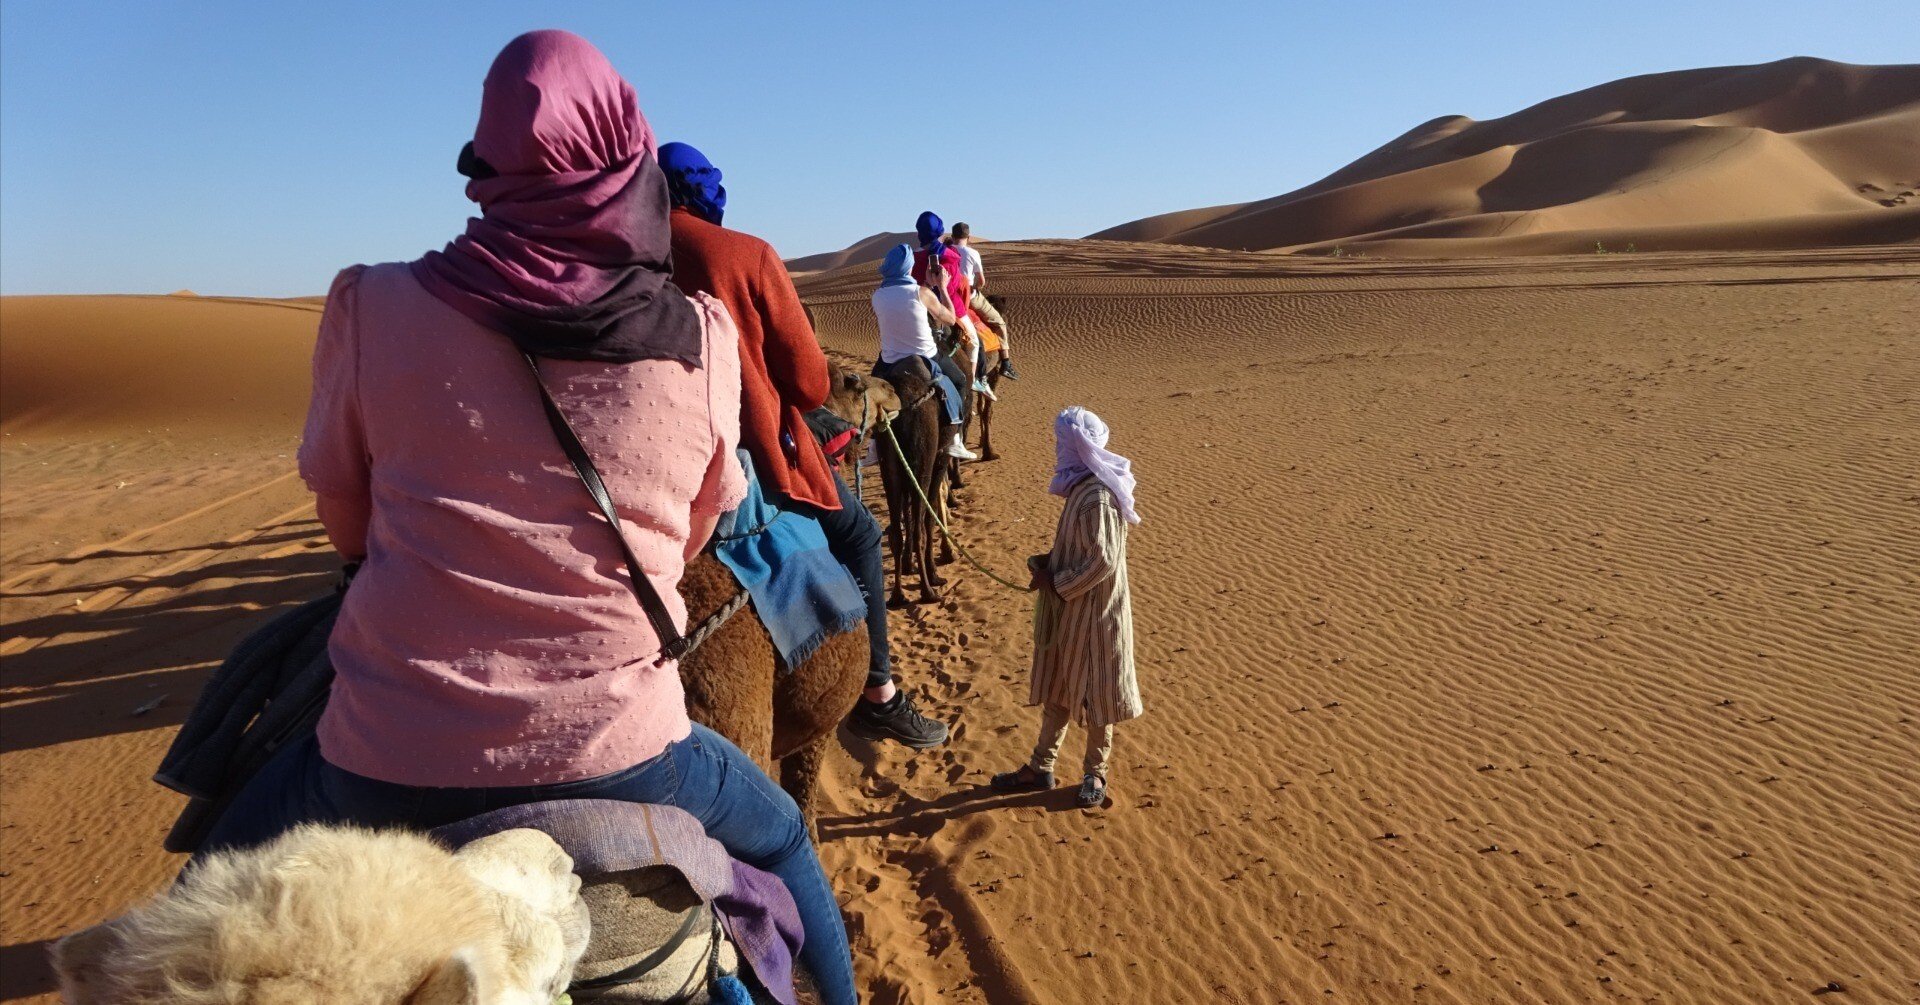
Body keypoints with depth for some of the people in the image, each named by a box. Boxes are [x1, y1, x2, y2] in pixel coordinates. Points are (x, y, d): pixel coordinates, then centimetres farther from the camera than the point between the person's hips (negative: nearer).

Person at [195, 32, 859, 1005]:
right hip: (619, 750, 0)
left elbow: (346, 525, 9)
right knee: (781, 842, 30)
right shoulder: (705, 335, -4)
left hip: (392, 761, 1)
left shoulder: (374, 306, -5)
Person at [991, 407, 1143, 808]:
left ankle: (1096, 773, 26)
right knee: (1056, 689, 17)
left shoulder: (1096, 497, -24)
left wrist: (1055, 583, -17)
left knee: (1093, 695, 8)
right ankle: (1040, 767, 29)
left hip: (1093, 614, -9)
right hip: (1069, 612, 9)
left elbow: (1102, 562, -26)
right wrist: (1049, 563, 2)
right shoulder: (1082, 487, 6)